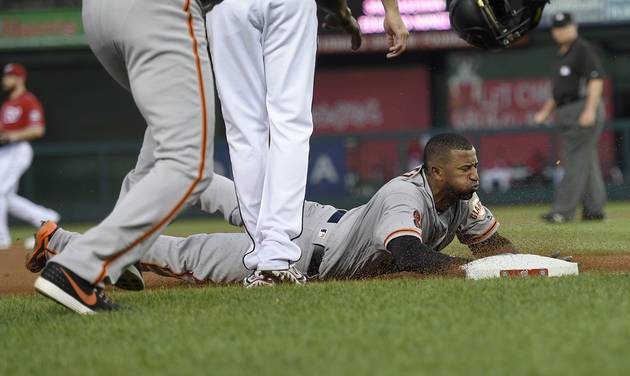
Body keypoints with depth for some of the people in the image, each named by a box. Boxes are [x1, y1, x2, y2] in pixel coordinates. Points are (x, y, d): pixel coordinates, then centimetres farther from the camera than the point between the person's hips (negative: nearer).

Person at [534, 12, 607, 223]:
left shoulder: (583, 50, -7)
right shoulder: (561, 56, 21)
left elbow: (596, 79, -16)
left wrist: (590, 110, -24)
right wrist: (545, 112, 20)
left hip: (583, 109, -9)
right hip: (566, 115, 9)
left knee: (576, 160, -11)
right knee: (587, 162, 9)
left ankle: (563, 210, -16)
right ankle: (594, 209, 10)